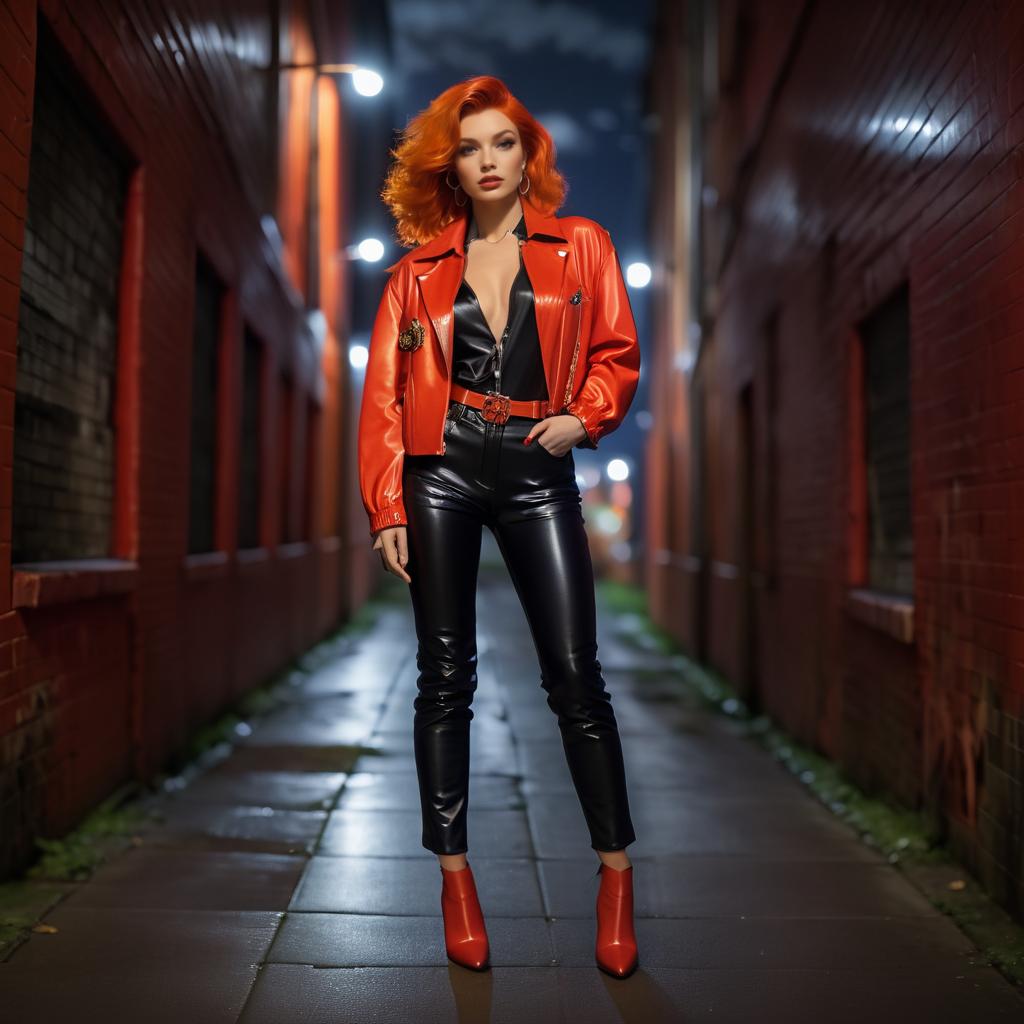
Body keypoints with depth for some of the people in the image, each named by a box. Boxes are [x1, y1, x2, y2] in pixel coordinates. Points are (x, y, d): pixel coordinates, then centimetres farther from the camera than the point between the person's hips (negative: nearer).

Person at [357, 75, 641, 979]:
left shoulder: (579, 246, 8)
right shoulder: (420, 269, 9)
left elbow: (617, 354, 7)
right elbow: (384, 391, 5)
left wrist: (582, 417, -14)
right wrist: (386, 508, -3)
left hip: (537, 474, -1)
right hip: (441, 474, 1)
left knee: (575, 675, -4)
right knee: (446, 676, 4)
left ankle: (617, 876, 9)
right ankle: (455, 873, 16)